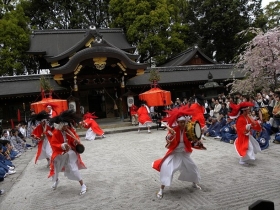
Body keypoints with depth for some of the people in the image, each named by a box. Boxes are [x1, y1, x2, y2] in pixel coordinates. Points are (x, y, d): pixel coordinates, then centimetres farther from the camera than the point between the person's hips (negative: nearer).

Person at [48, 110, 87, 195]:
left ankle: (83, 185, 1)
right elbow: (53, 144, -22)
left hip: (70, 153, -1)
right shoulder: (56, 133, -17)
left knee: (73, 169, -11)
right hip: (59, 154, 1)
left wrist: (77, 141, -22)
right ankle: (56, 180, 58)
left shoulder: (70, 131, -11)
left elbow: (76, 138, 1)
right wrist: (62, 146, -37)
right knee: (56, 168, 21)